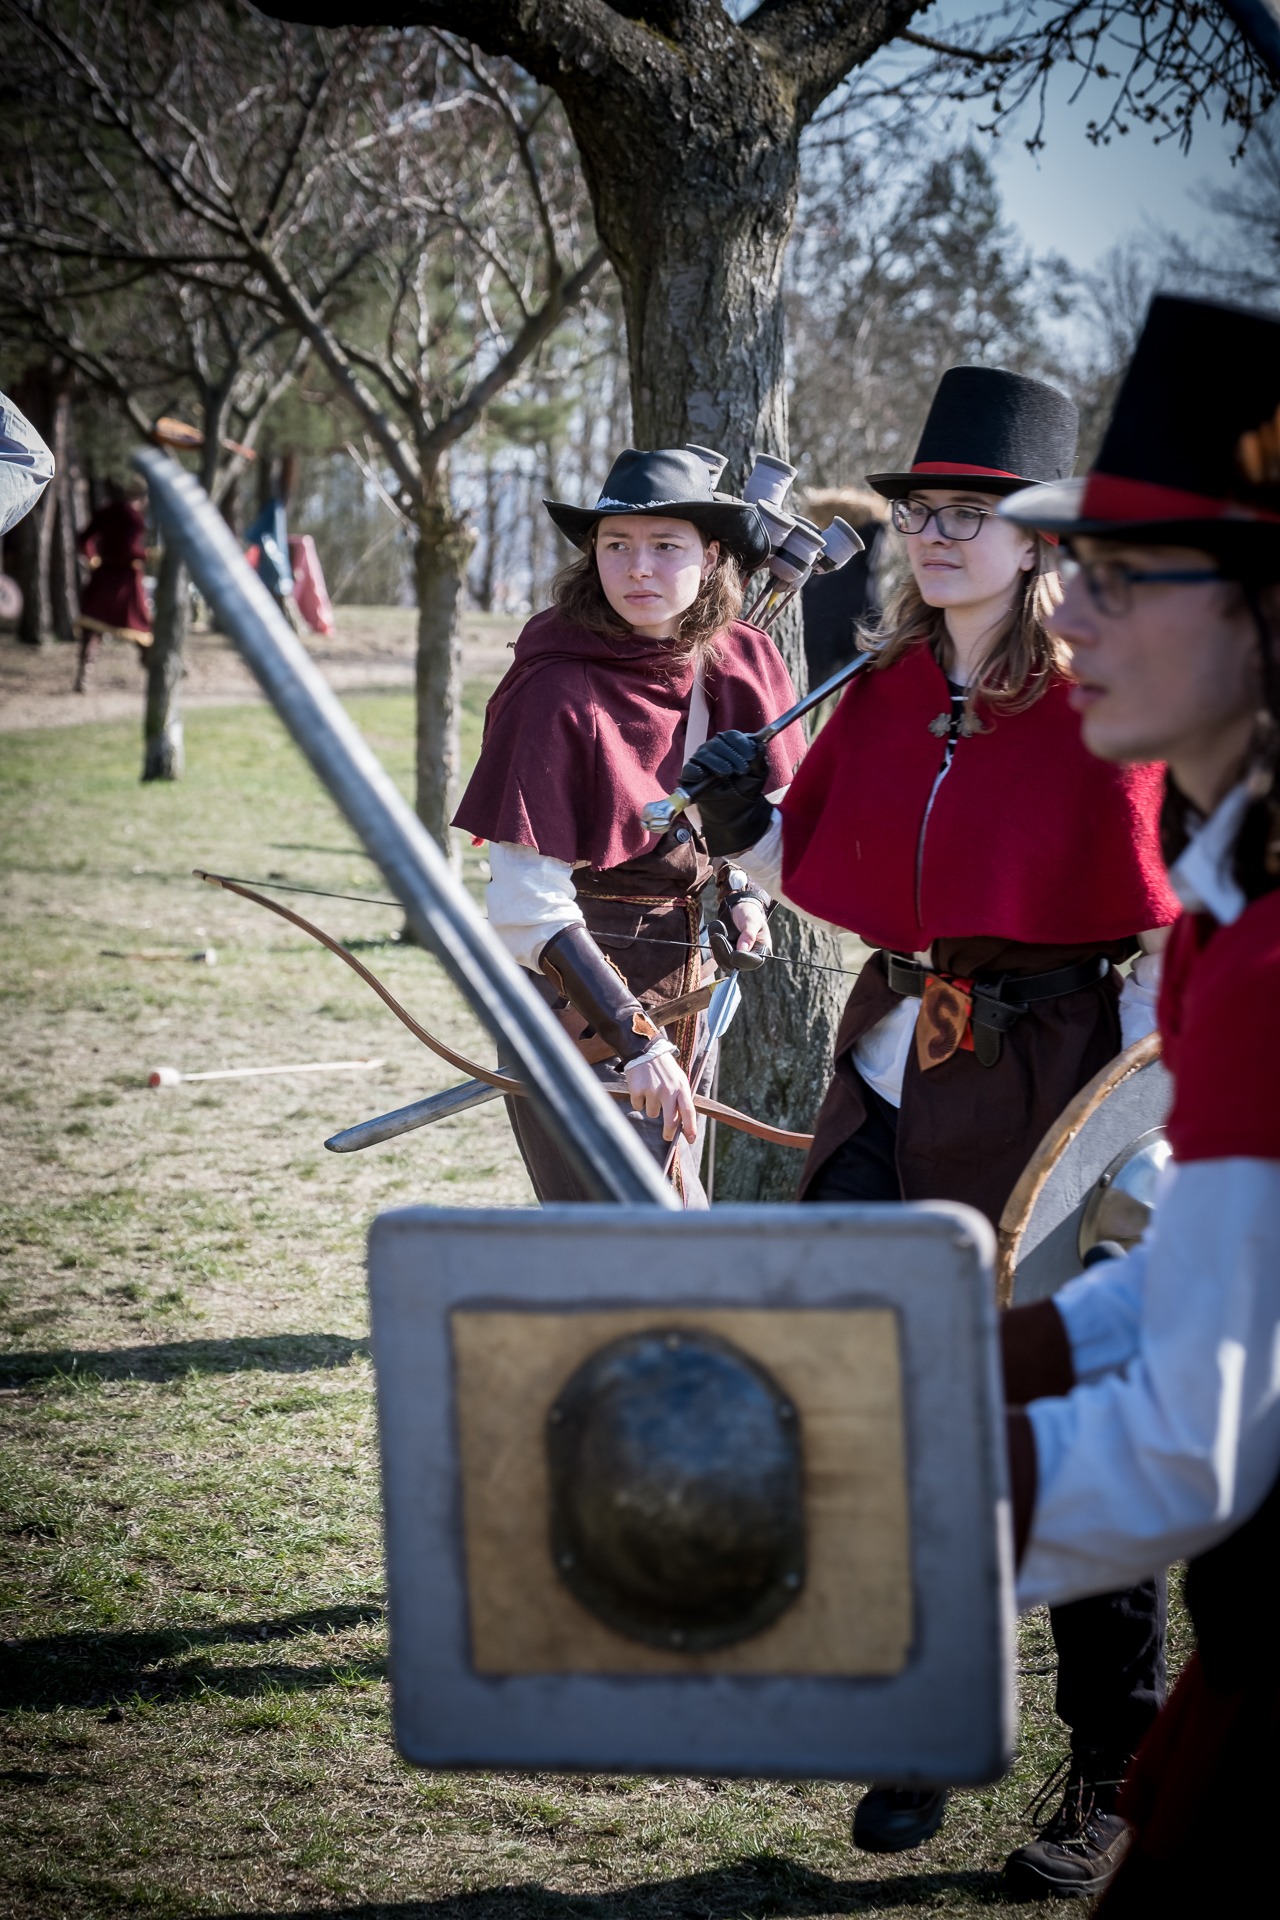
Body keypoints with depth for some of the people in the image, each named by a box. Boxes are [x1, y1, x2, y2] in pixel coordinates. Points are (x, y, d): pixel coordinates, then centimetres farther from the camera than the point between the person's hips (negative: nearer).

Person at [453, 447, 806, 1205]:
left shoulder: (741, 666, 2)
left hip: (684, 994, 7)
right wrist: (632, 1038, -24)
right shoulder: (558, 694, -17)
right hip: (578, 1001, -7)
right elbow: (528, 904, -19)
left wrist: (742, 890, -1)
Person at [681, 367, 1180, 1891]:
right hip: (897, 1073, 6)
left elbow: (1170, 937, -9)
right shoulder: (882, 692, 8)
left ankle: (1111, 1781, 17)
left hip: (1054, 1081, -5)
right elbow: (819, 872, 17)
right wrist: (742, 828, -3)